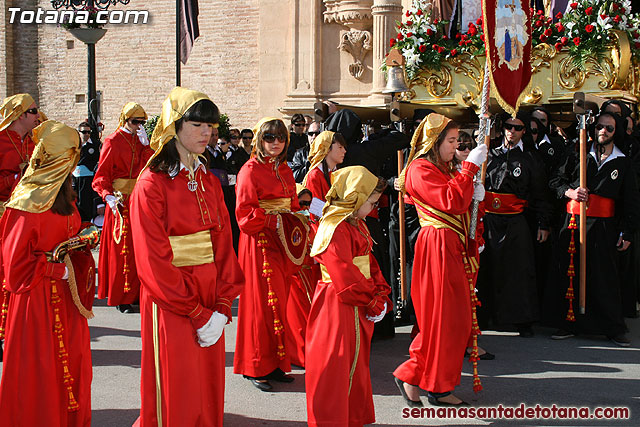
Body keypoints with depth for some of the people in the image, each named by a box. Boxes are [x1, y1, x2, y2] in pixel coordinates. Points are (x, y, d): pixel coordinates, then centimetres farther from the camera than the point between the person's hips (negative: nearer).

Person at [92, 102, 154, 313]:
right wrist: (108, 196, -24)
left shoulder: (140, 141, 14)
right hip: (121, 203, -6)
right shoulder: (113, 142, -4)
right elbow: (102, 175, -8)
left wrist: (145, 145, -8)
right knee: (122, 249, -3)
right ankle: (121, 298, 3)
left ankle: (137, 293, 14)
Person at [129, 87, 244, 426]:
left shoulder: (209, 182, 9)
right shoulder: (152, 185, -11)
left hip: (210, 308, 6)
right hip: (170, 308, -6)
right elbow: (155, 264, -15)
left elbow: (223, 245, 6)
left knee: (209, 396, 13)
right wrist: (198, 315, -15)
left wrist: (222, 308, -5)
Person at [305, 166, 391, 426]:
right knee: (334, 371, -2)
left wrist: (381, 296, 2)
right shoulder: (335, 229, -20)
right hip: (337, 307, -10)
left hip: (358, 307, 10)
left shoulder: (356, 224, 11)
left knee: (356, 364, 19)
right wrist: (373, 303, -14)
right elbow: (345, 275, -24)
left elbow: (369, 262, 14)